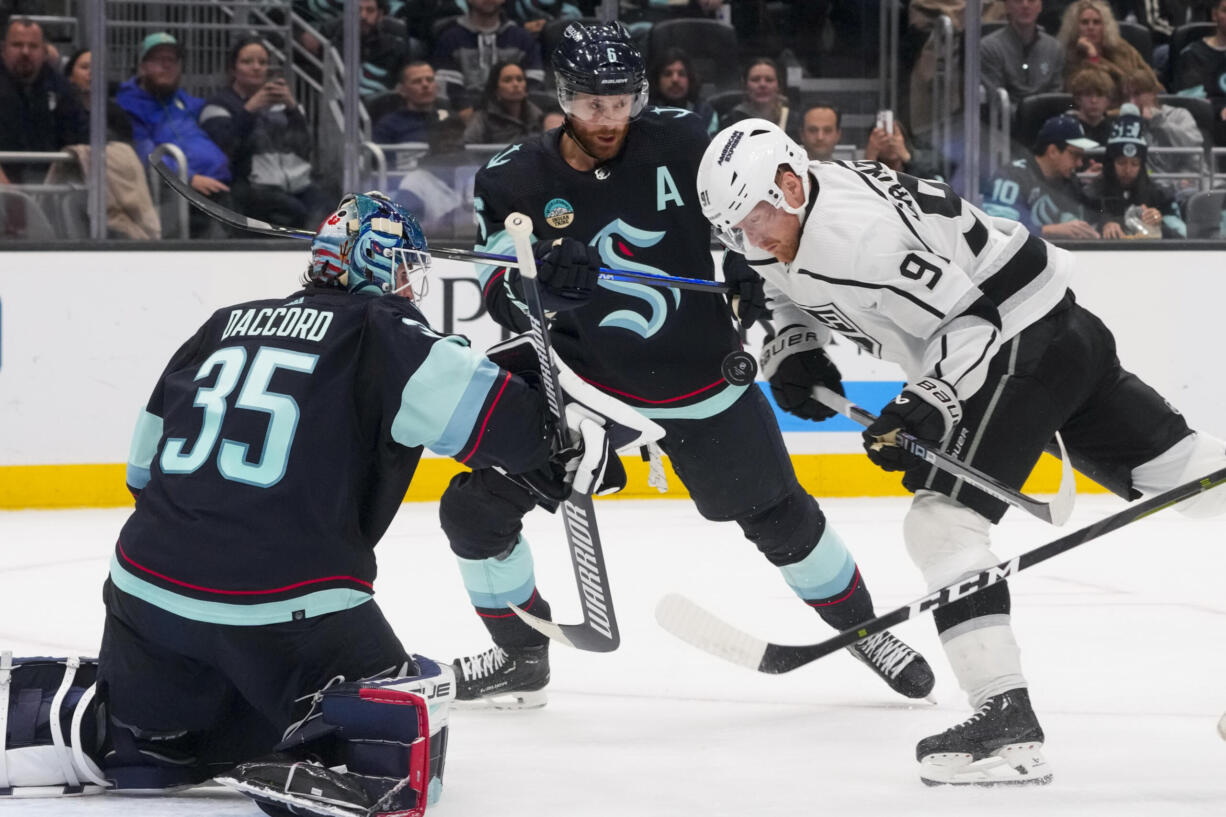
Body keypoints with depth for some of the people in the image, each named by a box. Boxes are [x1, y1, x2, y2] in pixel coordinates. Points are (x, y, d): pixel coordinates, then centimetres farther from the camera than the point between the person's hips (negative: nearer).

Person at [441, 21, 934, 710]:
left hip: (701, 374, -1)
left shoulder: (680, 144, -13)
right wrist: (539, 283, -34)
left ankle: (863, 628, 33)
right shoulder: (515, 182, -10)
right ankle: (521, 655, 10)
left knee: (779, 516, 10)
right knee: (475, 508, -9)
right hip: (580, 374, 1)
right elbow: (501, 292, -11)